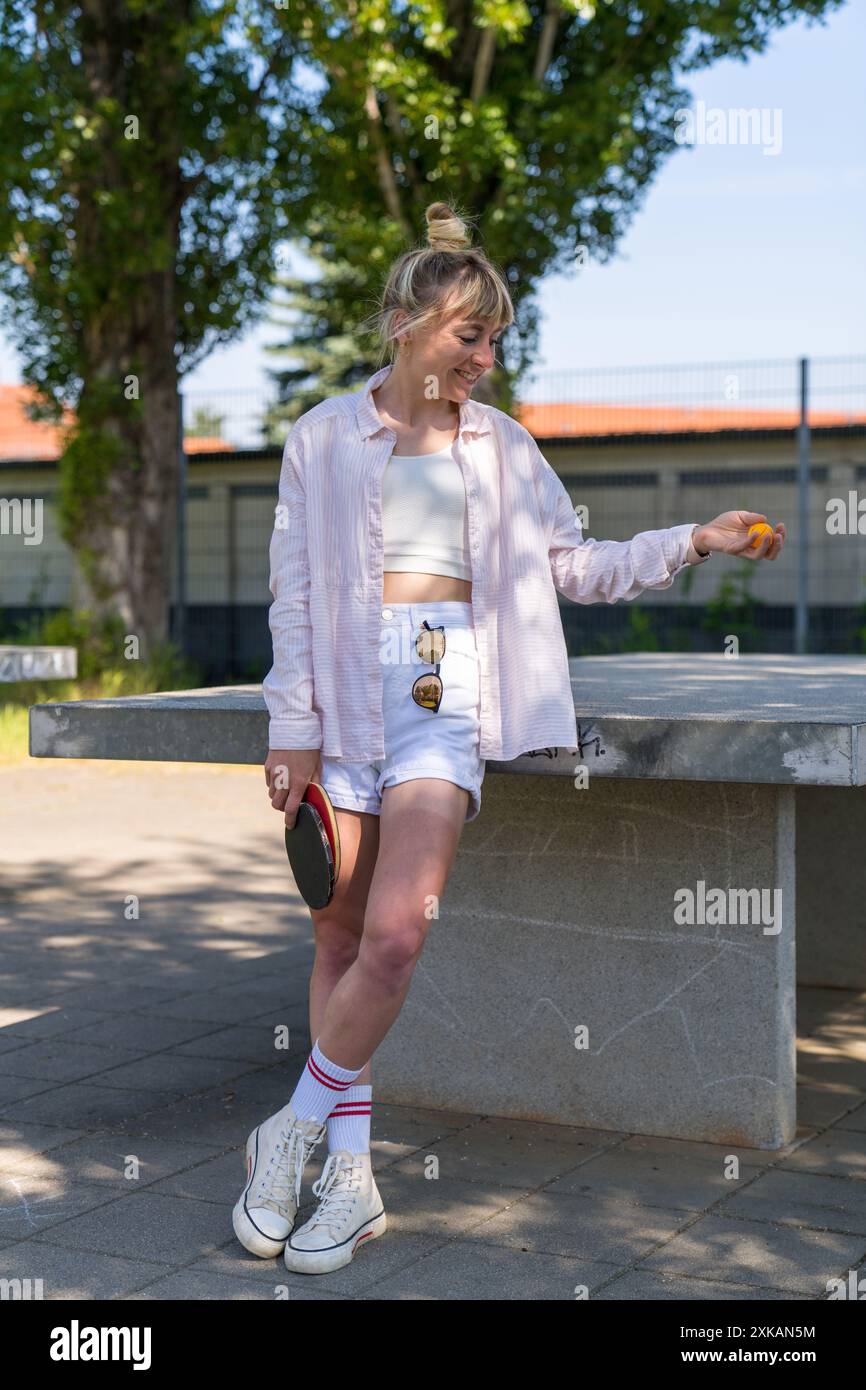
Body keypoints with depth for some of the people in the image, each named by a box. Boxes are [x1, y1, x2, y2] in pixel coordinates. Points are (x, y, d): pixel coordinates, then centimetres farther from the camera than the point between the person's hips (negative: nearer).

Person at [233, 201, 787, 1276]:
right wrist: (293, 731, 0)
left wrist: (697, 542, 5)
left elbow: (575, 566, 16)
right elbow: (293, 593, 4)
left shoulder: (503, 443, 12)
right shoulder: (324, 436, 5)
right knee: (341, 937, 2)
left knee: (393, 935, -15)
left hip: (448, 700, 1)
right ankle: (350, 1179, 14)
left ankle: (294, 1132, 4)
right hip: (348, 695, 0)